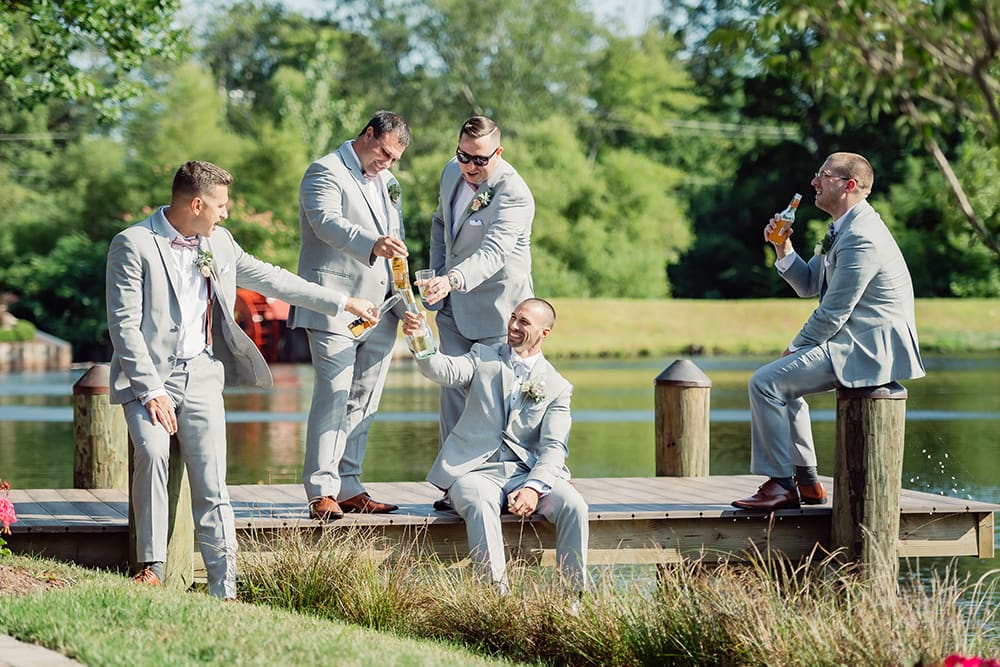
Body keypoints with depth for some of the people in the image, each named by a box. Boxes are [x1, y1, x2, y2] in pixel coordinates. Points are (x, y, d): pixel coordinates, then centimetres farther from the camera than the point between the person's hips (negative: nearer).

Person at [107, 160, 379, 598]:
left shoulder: (219, 242, 10)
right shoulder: (134, 245, -8)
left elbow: (271, 280, 21)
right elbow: (125, 325, -12)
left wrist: (342, 303, 22)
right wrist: (151, 390, -18)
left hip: (201, 375, 4)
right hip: (148, 375, -4)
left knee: (211, 485, -6)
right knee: (152, 452, -28)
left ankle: (224, 590, -4)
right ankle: (150, 566, -16)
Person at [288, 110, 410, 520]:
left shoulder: (388, 183, 21)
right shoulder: (325, 173, -4)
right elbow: (328, 223, -23)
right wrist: (372, 244, -41)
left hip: (379, 312, 8)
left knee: (363, 402, 7)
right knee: (333, 397, -12)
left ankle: (348, 487, 11)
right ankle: (322, 492, -12)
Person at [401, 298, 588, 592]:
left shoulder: (557, 387, 11)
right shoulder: (484, 358, 12)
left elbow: (554, 447, 0)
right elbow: (446, 371, -10)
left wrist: (533, 487, -19)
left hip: (527, 472, 1)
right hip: (476, 470, -1)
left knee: (573, 505, -26)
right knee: (480, 504, -36)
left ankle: (575, 596, -19)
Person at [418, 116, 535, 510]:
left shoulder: (514, 195, -21)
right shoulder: (452, 174, 4)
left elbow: (493, 251, -35)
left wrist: (453, 280, -50)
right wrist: (436, 279, 11)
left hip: (496, 312, -7)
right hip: (454, 307, 7)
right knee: (453, 392, 4)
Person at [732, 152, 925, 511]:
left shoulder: (861, 238, -20)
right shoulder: (845, 229, 15)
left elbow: (833, 313, -19)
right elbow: (808, 285, 21)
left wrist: (796, 348, -7)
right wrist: (783, 248, 4)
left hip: (870, 349, -11)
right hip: (858, 343, 11)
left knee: (765, 382, -17)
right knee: (783, 383, 25)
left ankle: (780, 484, -12)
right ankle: (806, 482, 21)